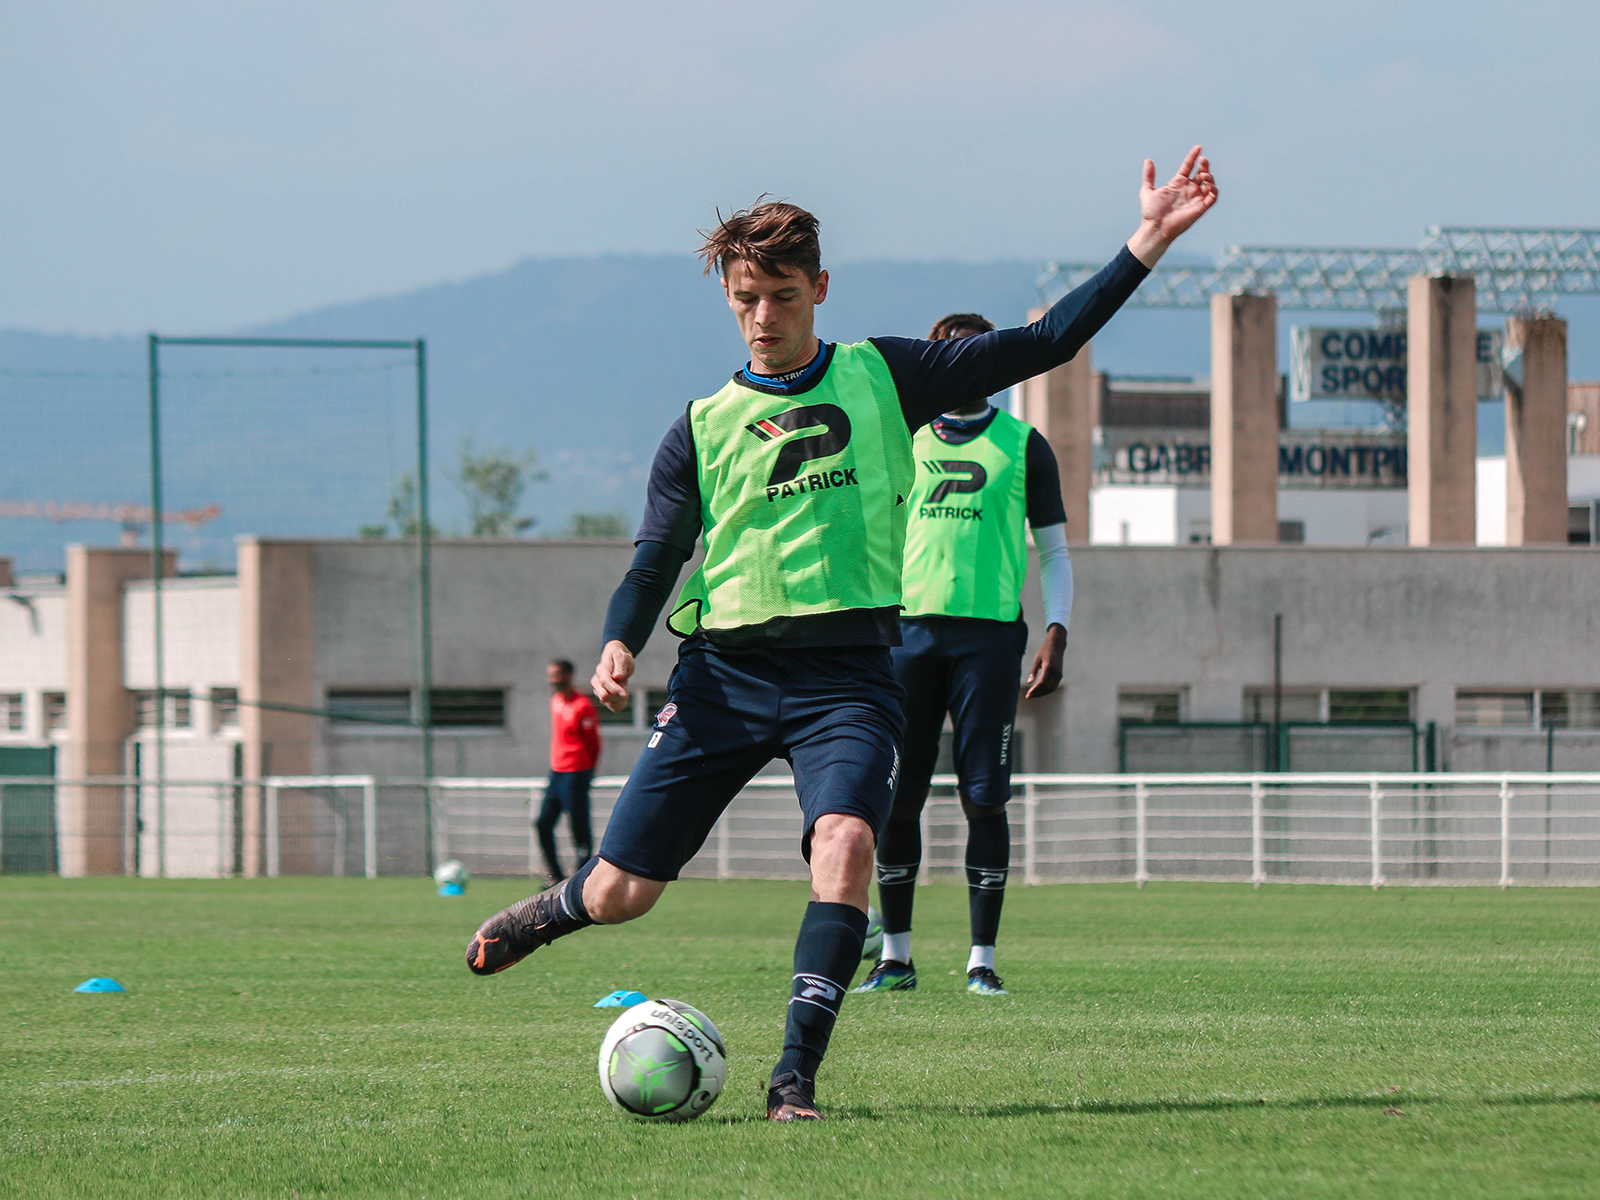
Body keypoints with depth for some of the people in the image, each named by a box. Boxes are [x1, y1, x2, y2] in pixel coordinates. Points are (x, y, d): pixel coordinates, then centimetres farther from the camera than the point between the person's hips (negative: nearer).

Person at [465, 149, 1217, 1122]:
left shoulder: (882, 378, 7)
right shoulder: (702, 428, 8)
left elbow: (1042, 344, 6)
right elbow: (656, 557, 9)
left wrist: (1147, 244, -1)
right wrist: (621, 645, -11)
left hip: (846, 671, -1)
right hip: (726, 669, 1)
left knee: (846, 840, -29)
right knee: (620, 894, -1)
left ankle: (797, 1077, -23)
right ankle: (550, 913, 36)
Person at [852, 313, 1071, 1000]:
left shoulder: (1023, 446, 9)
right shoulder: (901, 440, 14)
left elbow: (1053, 552, 11)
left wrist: (1056, 632, -3)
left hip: (989, 632, -2)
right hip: (907, 628, 2)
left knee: (984, 799, -5)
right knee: (896, 795, -1)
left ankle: (982, 959, 0)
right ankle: (895, 956, 7)